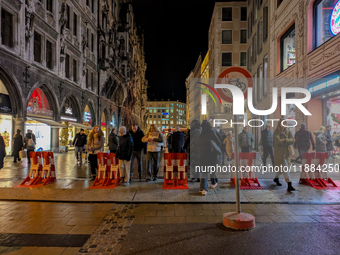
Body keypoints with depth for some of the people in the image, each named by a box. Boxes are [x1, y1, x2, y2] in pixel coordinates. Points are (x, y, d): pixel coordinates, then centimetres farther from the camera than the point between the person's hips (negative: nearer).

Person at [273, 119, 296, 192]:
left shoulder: (288, 131, 8)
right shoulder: (276, 132, -5)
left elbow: (293, 141, -2)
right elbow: (278, 141, -17)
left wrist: (284, 140, -17)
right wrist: (288, 141, -8)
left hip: (287, 152, 5)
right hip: (279, 152, -5)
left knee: (281, 167, 15)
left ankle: (276, 178, 40)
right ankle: (289, 185, -14)